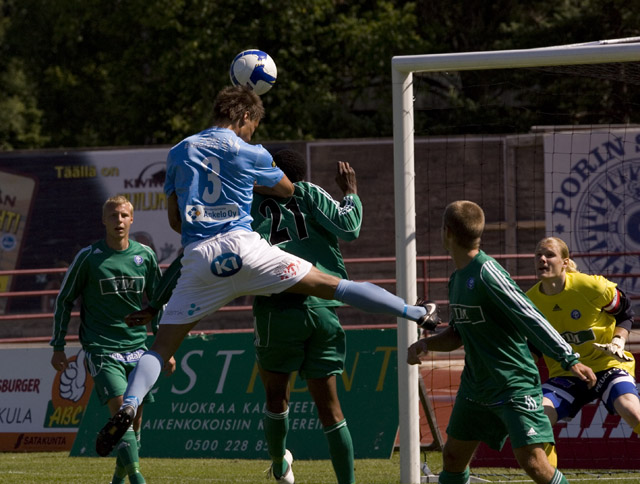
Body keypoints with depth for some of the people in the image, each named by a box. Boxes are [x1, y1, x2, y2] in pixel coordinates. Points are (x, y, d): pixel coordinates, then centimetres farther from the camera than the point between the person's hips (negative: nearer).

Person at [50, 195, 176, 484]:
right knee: (120, 408, -20)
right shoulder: (88, 257, -4)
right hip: (100, 349, -4)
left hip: (136, 347, 4)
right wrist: (58, 346, 2)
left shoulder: (145, 256, 6)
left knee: (135, 416, 5)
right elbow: (64, 300, 5)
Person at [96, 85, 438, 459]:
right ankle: (417, 315, 6)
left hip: (198, 259, 2)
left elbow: (174, 220, 19)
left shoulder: (179, 152, 16)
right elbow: (287, 189, 25)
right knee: (332, 285, 3)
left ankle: (128, 405, -22)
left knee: (163, 346, 3)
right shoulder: (250, 153, 7)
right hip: (242, 245, -2)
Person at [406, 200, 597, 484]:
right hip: (476, 384, 9)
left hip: (515, 384, -9)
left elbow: (530, 317, -21)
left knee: (532, 460, -16)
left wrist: (569, 360, -23)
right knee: (453, 457, 13)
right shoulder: (457, 279, 9)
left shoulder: (486, 273, -20)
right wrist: (426, 344, 1)